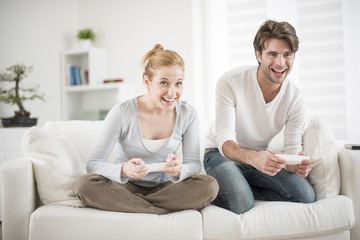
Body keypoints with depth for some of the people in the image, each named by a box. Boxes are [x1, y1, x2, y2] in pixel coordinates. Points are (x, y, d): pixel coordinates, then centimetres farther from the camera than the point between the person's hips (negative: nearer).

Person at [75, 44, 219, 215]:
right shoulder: (121, 113, -14)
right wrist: (124, 170, -38)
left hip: (164, 188, 2)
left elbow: (194, 165, -5)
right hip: (127, 187, -2)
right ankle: (166, 211, -22)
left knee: (209, 185, -26)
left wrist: (178, 170, -31)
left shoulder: (188, 114, -5)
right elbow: (93, 164, -16)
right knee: (85, 184, -31)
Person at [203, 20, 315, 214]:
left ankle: (237, 187, -4)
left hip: (260, 157, 5)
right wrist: (254, 158, -51)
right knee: (240, 202, -33)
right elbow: (225, 142, -29)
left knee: (306, 195, -16)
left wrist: (298, 164, -36)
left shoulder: (295, 98, -11)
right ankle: (216, 192, 0)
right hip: (222, 154, -4)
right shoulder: (230, 83, -22)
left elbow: (292, 149, -9)